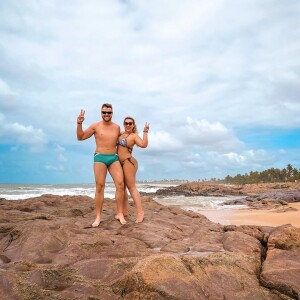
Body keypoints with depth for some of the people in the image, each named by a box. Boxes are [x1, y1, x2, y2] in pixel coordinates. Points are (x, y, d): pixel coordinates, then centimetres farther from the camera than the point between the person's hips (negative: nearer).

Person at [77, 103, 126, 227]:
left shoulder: (117, 127, 9)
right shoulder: (95, 126, 0)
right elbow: (80, 137, 1)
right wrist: (79, 124, -11)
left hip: (114, 158, 3)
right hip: (100, 158, -2)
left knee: (120, 184, -8)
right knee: (99, 187, -2)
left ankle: (120, 214, 2)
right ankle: (98, 217, 6)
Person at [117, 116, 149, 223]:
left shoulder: (134, 136, -8)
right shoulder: (121, 134, 13)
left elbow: (143, 145, -25)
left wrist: (145, 132, -27)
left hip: (128, 162, -8)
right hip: (120, 163, 8)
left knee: (131, 187, -11)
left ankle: (140, 212, -10)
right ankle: (124, 210, 21)